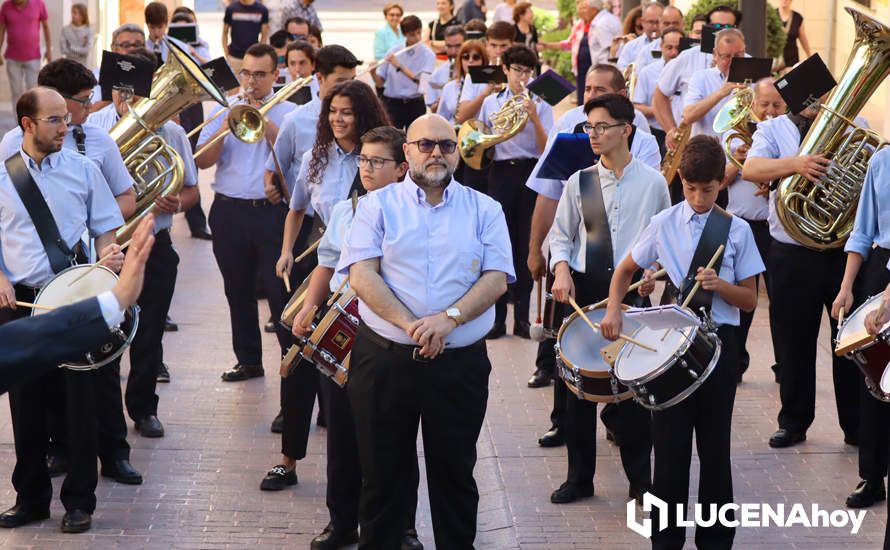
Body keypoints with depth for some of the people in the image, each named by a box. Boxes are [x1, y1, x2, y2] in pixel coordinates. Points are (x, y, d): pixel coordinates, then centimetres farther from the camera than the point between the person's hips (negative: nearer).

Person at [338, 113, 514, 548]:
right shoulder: (378, 205, 4)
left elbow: (497, 279, -2)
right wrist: (411, 325, -18)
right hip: (384, 360, -1)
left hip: (461, 364, 1)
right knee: (382, 474, 7)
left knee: (455, 474, 10)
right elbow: (362, 274, -7)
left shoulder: (484, 210, 7)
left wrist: (449, 318, -18)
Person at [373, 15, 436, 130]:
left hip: (415, 104, -1)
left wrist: (399, 66, -22)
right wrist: (373, 72, -15)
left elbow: (423, 81, -18)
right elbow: (380, 83, 6)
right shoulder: (393, 52, 4)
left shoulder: (428, 54, -3)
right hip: (392, 103, 1)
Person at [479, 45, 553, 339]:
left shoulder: (540, 104, 4)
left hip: (531, 173, -1)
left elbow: (546, 149, -4)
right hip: (500, 174, 1)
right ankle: (496, 317, 4)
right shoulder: (490, 103, 11)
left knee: (525, 243, 2)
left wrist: (534, 118, -16)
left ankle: (522, 317, 9)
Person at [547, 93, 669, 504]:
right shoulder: (579, 182, 3)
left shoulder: (653, 182, 0)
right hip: (584, 289, 2)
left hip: (634, 290, -2)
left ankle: (640, 479, 18)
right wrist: (562, 269, -7)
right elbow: (560, 234, 10)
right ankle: (579, 477, 20)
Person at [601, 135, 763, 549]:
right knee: (669, 444, 4)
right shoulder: (663, 224, 1)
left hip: (718, 344, 0)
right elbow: (625, 270, 13)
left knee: (715, 445, 8)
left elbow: (750, 300, 1)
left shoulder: (737, 231, -1)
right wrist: (614, 309, -3)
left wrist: (720, 285, -18)